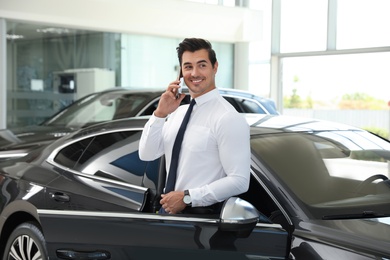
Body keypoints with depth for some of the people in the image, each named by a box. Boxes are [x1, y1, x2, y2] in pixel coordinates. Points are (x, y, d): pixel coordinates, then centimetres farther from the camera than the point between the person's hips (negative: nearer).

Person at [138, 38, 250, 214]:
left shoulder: (228, 118, -17)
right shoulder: (178, 111, 7)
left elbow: (239, 181, -21)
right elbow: (146, 154, 3)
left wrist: (187, 197, -19)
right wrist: (160, 114, -10)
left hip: (202, 214, -6)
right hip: (169, 208, 6)